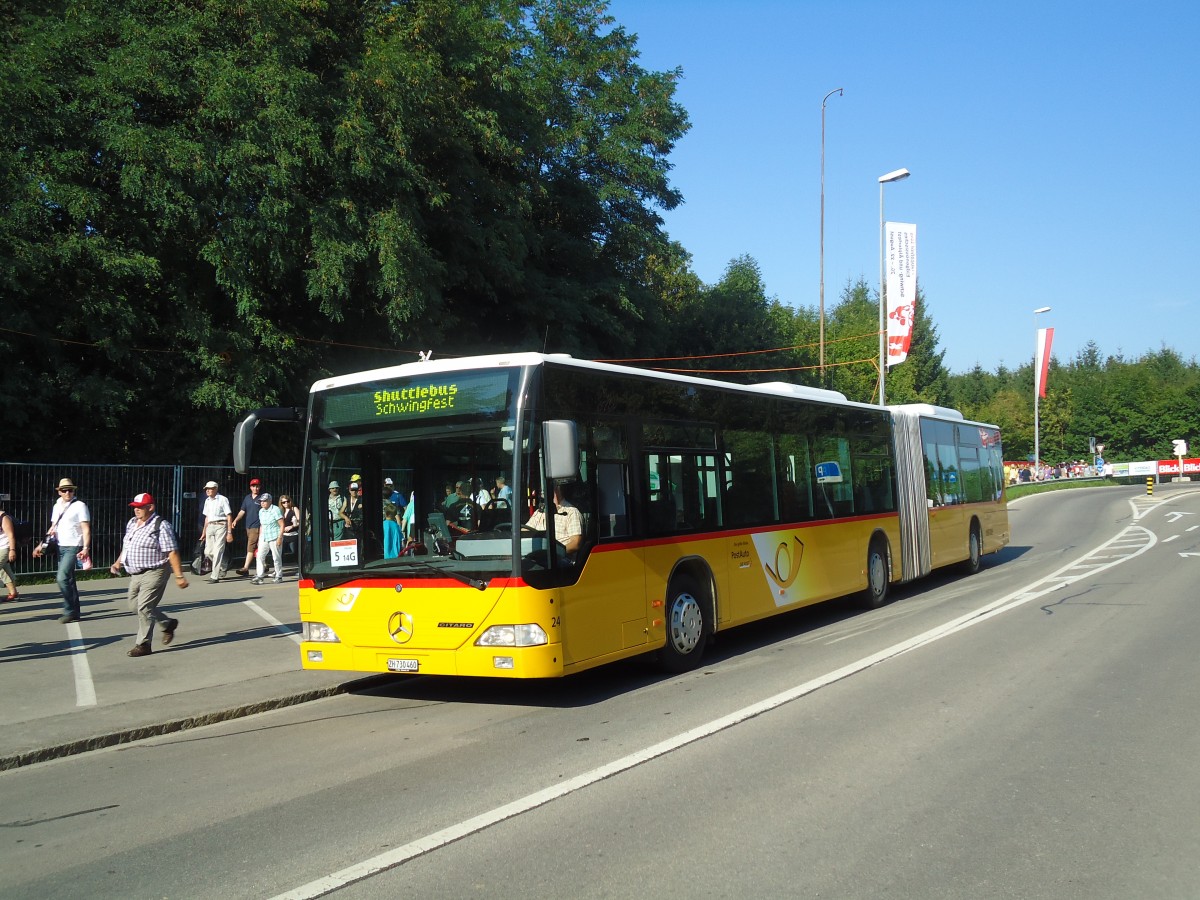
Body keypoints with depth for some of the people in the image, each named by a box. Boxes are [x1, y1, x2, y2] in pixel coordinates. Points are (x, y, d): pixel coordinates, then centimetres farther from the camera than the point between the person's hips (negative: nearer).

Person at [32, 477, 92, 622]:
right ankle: (74, 613, 15)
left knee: (62, 578, -16)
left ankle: (69, 611, -8)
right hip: (61, 547, 7)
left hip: (74, 547, -7)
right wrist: (42, 545, 15)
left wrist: (86, 548, -20)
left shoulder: (80, 506, -7)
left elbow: (86, 529, -11)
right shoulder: (57, 507, 15)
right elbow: (53, 528, 21)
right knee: (69, 580, 10)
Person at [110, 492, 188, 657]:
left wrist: (179, 576, -20)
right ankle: (168, 624, 31)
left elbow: (172, 552, -17)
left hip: (153, 573, -9)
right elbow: (127, 545, 27)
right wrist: (118, 562, 15)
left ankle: (143, 645, 1)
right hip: (136, 574, 9)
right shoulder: (131, 523, 11)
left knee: (144, 608, -9)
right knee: (135, 605, 14)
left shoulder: (160, 526, -14)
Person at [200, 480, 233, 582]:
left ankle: (215, 576, -8)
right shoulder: (207, 501, 15)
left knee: (218, 551, -10)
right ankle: (223, 566, 26)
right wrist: (204, 532, 20)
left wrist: (229, 532, -12)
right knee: (208, 552, 3)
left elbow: (229, 516, -7)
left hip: (220, 526, -7)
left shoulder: (222, 499, -6)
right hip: (210, 527, 7)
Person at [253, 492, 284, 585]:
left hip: (274, 538, -6)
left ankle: (279, 576, 12)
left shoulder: (276, 510, -9)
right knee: (259, 556, -5)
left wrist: (280, 538, -17)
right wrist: (259, 538, 16)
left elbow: (282, 525, -11)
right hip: (264, 538, 6)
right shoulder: (261, 511, 12)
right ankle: (259, 576, -5)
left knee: (276, 558, 0)